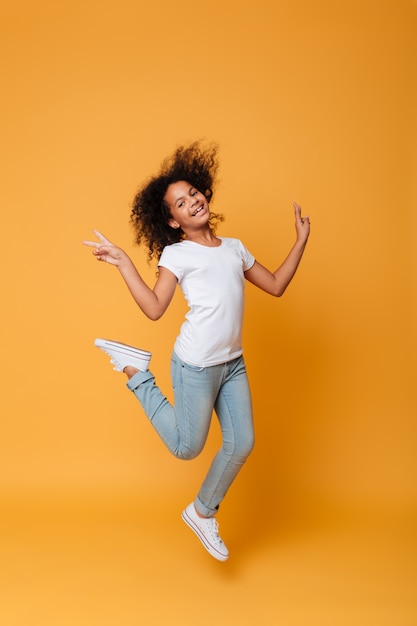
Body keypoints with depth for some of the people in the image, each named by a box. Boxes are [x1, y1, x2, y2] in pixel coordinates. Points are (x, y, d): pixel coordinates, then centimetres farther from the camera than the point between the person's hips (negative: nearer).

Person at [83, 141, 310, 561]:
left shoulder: (234, 248, 12)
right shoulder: (177, 253, -4)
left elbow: (276, 286, 15)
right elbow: (155, 308, -15)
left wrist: (301, 240, 14)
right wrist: (123, 263, -19)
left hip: (233, 363, 6)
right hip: (196, 366, -6)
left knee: (242, 443, 8)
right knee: (186, 447, 7)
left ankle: (202, 513, 31)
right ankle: (136, 371, 22)